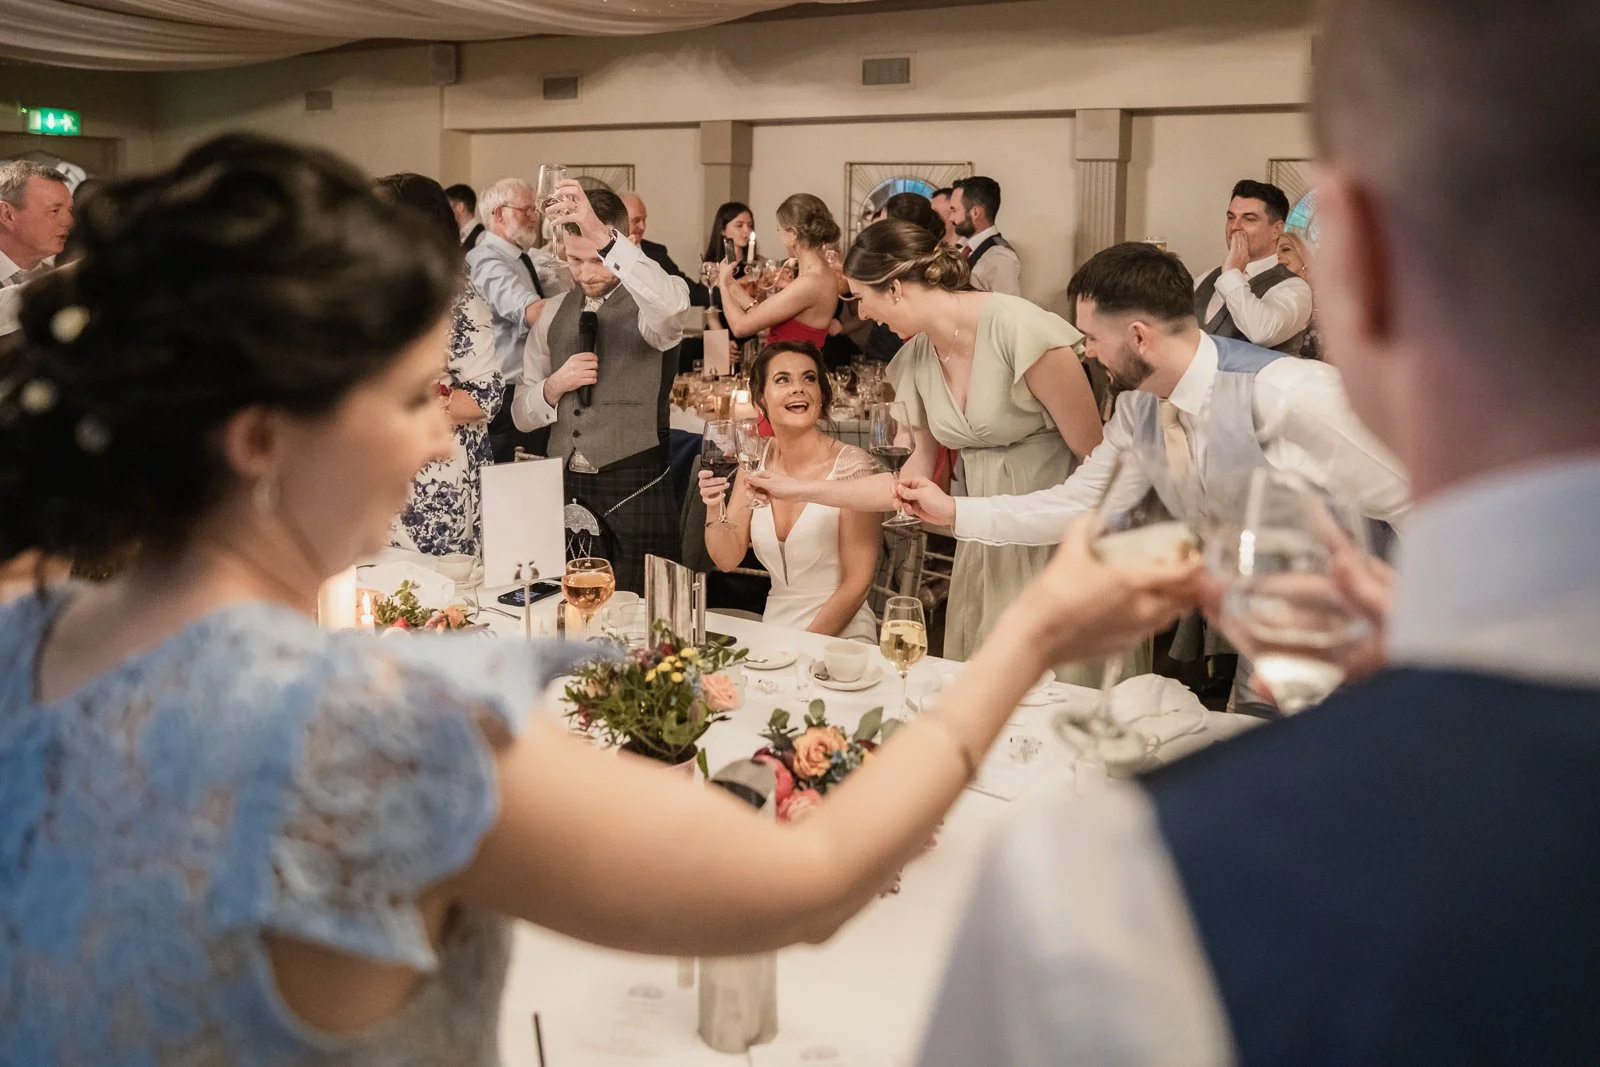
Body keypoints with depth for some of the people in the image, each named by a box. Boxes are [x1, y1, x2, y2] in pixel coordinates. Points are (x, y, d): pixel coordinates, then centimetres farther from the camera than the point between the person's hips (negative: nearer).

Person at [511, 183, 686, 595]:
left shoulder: (647, 303, -4)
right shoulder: (554, 311, 11)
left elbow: (671, 304, -33)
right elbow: (522, 414, 14)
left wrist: (603, 237, -39)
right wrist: (554, 386, -7)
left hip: (633, 490, -4)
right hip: (563, 487, 5)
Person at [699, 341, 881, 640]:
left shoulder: (852, 466, -10)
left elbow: (857, 582, -10)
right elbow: (728, 560, 4)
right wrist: (714, 508, -13)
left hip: (840, 636, -4)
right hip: (772, 631, 4)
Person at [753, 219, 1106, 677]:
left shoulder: (1019, 329, -18)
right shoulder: (914, 360, 2)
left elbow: (1096, 454, -14)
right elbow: (914, 482, 8)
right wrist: (800, 490, 8)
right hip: (984, 548, 6)